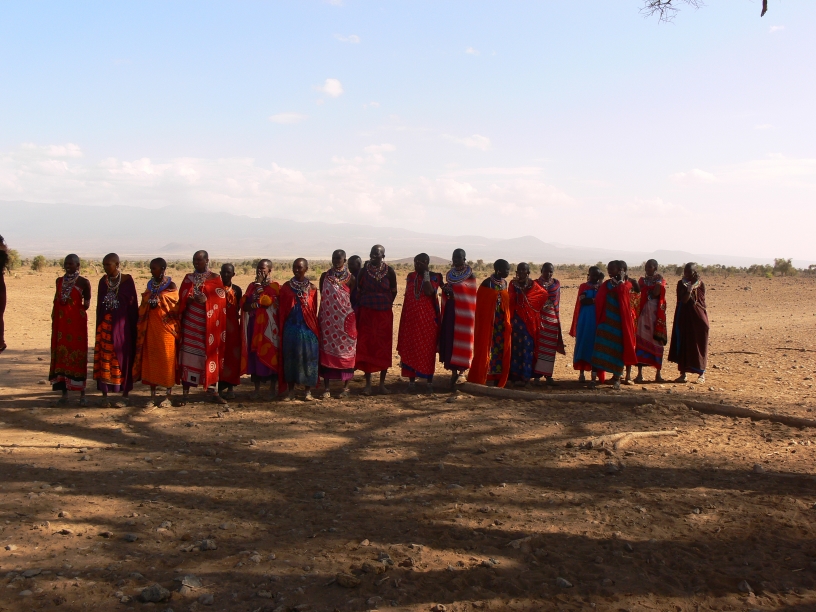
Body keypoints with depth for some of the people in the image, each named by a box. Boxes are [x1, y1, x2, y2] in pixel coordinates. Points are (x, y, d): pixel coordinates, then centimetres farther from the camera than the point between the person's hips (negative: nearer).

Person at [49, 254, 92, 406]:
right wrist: (54, 320, 12)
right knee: (61, 354, 2)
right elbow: (57, 301, 17)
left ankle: (82, 394, 2)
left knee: (78, 355, -3)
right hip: (61, 322, 4)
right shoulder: (59, 281, 11)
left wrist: (85, 304, -9)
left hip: (77, 322, -4)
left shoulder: (83, 282, -1)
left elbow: (86, 303, 8)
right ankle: (64, 393, 9)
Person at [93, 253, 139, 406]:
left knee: (123, 358, 2)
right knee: (104, 359, 2)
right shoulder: (103, 281, 7)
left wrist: (133, 327, -6)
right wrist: (99, 326, 8)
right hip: (105, 325, 3)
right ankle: (104, 396, 9)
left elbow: (133, 304, -3)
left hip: (122, 325, -3)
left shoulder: (127, 280, -4)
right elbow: (99, 305, 11)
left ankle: (125, 395, 11)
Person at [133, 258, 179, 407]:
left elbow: (174, 307, -11)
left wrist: (158, 300, -15)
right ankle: (152, 396, 13)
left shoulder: (171, 286, -4)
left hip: (165, 328, -5)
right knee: (150, 359, 5)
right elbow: (143, 307, 13)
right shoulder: (150, 285, 10)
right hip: (150, 328, 5)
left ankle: (168, 396, 10)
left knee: (166, 360, 0)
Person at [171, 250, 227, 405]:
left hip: (208, 323, -1)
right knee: (188, 355, -2)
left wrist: (206, 300, -19)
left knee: (209, 354, 1)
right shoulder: (189, 278, 11)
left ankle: (211, 390, 11)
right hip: (191, 322, 1)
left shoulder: (215, 278, 5)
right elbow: (181, 300, 2)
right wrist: (191, 299, -18)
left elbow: (220, 300, -3)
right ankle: (186, 392, 2)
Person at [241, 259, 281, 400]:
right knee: (254, 355, 3)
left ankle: (272, 389, 5)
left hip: (268, 326, -4)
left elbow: (267, 301, -16)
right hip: (253, 326, 4)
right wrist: (259, 303, -13)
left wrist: (259, 285, -6)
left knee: (269, 355, -3)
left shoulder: (274, 286, 2)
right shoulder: (252, 285, 15)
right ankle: (257, 389, 10)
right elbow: (244, 304, 3)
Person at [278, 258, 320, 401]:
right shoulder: (286, 287, 4)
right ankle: (291, 391, 11)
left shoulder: (311, 288, 3)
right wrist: (281, 328, 1)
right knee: (290, 358, 2)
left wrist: (315, 329, 3)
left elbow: (314, 310, 5)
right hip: (290, 328, 1)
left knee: (308, 357, 1)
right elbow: (282, 309, 6)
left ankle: (308, 391, 10)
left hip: (308, 328, 0)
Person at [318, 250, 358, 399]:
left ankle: (345, 387, 11)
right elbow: (322, 297, 10)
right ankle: (326, 387, 8)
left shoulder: (351, 278, 2)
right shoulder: (325, 276, 6)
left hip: (345, 321, -1)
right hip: (328, 320, 1)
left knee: (346, 353, 2)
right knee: (326, 351, 1)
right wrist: (320, 318, 3)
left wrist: (352, 317, -2)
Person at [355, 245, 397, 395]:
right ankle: (368, 384, 6)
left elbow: (393, 291, 7)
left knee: (384, 348, 4)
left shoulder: (389, 271, -2)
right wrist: (358, 310, -1)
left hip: (384, 314, 0)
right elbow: (358, 292, 3)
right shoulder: (363, 271, -2)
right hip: (366, 313, 0)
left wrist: (386, 304, 7)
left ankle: (382, 384, 13)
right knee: (366, 347, -2)